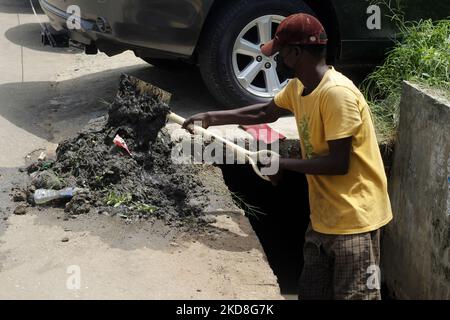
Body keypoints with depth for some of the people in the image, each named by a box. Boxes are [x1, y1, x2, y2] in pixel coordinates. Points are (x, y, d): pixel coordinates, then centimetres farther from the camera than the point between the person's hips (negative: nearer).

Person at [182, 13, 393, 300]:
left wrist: (284, 164, -15)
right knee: (311, 293, 16)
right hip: (323, 216, 9)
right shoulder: (298, 86, 6)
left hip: (354, 218, -9)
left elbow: (338, 163, -25)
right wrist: (211, 118, 21)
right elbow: (266, 113, 23)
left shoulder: (337, 93, -23)